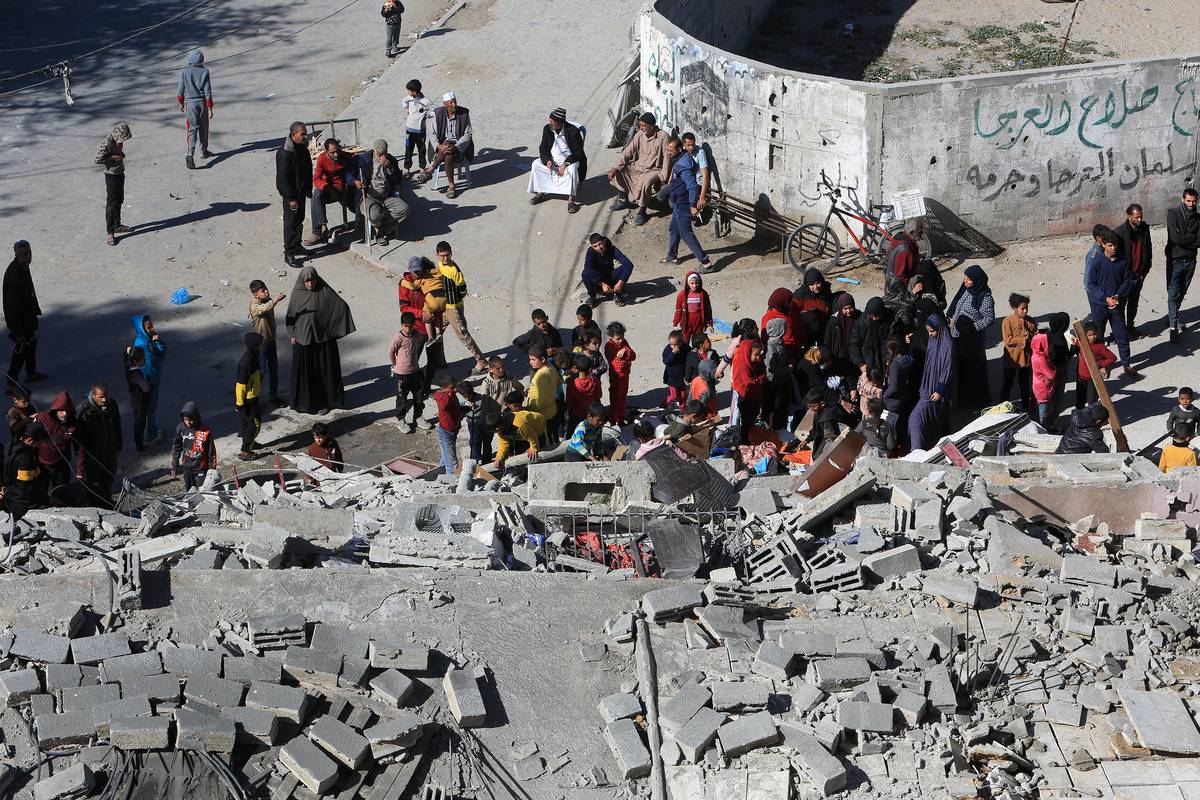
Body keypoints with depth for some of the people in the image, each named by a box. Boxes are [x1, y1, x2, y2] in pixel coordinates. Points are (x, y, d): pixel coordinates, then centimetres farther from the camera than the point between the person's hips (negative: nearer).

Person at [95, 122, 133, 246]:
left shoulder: (118, 140, 1)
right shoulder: (107, 143, -25)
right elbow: (98, 159, -30)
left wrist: (121, 155, -2)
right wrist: (113, 158, -24)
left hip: (120, 173, 9)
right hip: (112, 175, -9)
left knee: (119, 201, 20)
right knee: (111, 204, -4)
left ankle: (117, 225, 35)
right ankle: (110, 232, 1)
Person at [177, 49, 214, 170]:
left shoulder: (184, 72, -7)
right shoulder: (204, 71, -8)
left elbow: (180, 91, -2)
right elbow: (208, 92, -8)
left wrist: (181, 103, 15)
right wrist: (210, 108, -4)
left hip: (190, 103, 0)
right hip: (202, 102, 0)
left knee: (192, 129, -1)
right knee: (203, 128, 18)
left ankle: (190, 153, -20)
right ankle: (204, 151, 30)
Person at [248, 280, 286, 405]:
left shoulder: (268, 300, 3)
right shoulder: (254, 305, -21)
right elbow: (262, 309, -46)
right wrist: (274, 301, -62)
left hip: (271, 339, 7)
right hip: (261, 342, -7)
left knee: (274, 368, 13)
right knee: (260, 370, -1)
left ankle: (274, 395, 25)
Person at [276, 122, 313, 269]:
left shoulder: (303, 148, 4)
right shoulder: (284, 153, -24)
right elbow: (283, 178, -23)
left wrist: (308, 189, 17)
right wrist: (291, 198, -22)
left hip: (301, 191, 8)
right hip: (291, 193, -8)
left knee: (299, 220, 19)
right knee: (291, 222, -1)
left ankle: (296, 246, 35)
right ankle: (289, 254, 7)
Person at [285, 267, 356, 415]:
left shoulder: (325, 292, -10)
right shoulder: (297, 294, -2)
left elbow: (342, 306, -11)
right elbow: (290, 315, 7)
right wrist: (292, 334, 3)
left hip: (322, 337, -2)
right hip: (303, 338, 2)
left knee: (324, 370, 5)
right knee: (303, 370, 9)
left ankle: (324, 401, 17)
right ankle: (304, 401, 23)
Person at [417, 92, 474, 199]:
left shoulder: (464, 113, -7)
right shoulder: (438, 113, -3)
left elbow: (468, 134, -7)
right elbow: (434, 134, -3)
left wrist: (455, 147, -22)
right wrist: (439, 146, -24)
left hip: (459, 146, -1)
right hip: (443, 144, 1)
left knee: (449, 157, -36)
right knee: (448, 157, -35)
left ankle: (430, 170, -14)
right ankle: (451, 185, -20)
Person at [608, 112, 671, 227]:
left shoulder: (663, 137, -17)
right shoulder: (640, 135, -2)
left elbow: (667, 159, -16)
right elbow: (627, 152, -5)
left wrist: (662, 178, -19)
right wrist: (615, 168, -15)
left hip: (654, 170, -6)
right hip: (637, 166, 6)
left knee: (645, 183, -36)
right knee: (616, 172, -8)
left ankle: (642, 212, -17)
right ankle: (623, 199, 11)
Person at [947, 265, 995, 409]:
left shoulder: (985, 297, -21)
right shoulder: (966, 290, 2)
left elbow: (989, 319, -18)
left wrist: (971, 328, -22)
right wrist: (952, 318, 6)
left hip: (973, 341, -8)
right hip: (958, 336, 8)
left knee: (973, 367, 4)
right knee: (960, 364, 17)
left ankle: (976, 399, 19)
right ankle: (962, 396, 33)